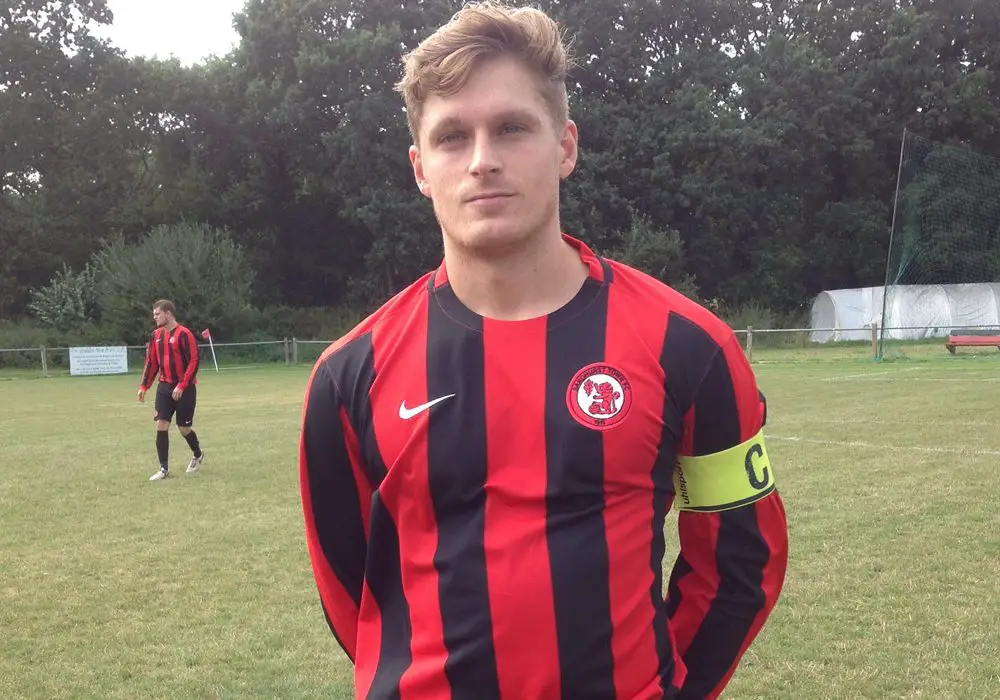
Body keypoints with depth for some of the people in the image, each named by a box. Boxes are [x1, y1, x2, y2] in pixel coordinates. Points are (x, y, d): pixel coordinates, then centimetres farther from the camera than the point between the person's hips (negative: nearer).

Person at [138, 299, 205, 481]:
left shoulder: (184, 334, -14)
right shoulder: (156, 335, 6)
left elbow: (194, 361, -17)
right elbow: (151, 362, 14)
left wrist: (182, 386, -21)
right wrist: (144, 386, 7)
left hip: (184, 388, -5)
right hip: (165, 386, 6)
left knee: (183, 427, 2)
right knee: (161, 425, -4)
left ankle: (198, 454, 31)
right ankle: (164, 468, 3)